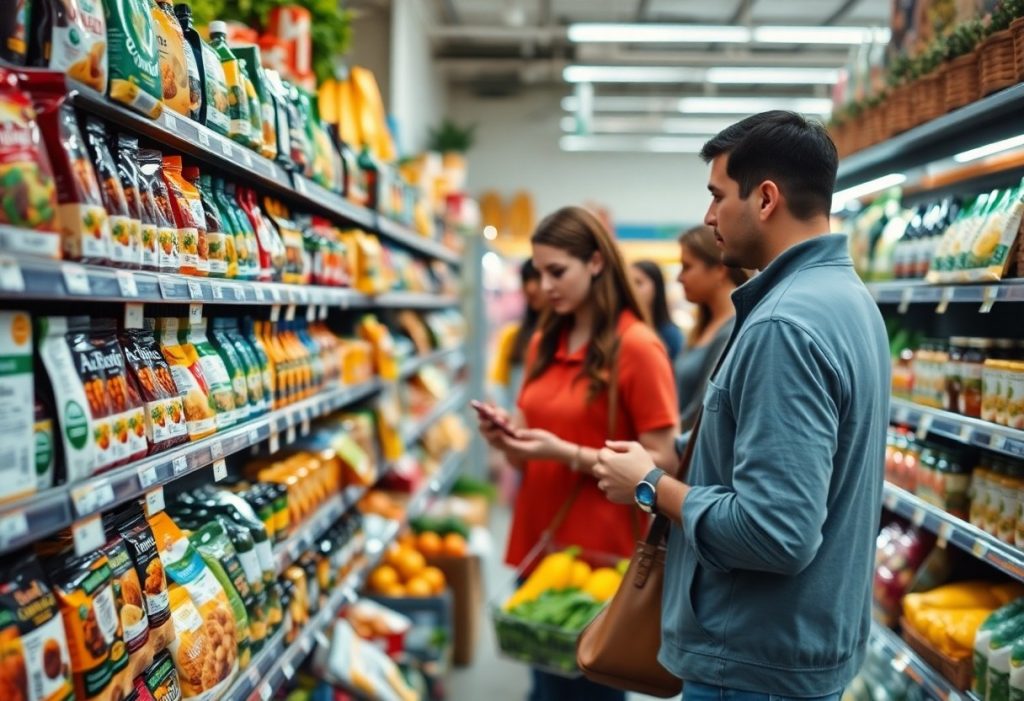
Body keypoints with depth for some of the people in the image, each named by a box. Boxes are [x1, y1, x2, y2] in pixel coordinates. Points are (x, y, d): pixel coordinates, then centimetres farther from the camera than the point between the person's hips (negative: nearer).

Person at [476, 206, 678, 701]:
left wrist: (566, 453, -21)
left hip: (601, 553, -6)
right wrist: (510, 437, -6)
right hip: (538, 541, 6)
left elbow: (659, 462, -14)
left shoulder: (637, 346, -12)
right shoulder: (544, 343, 8)